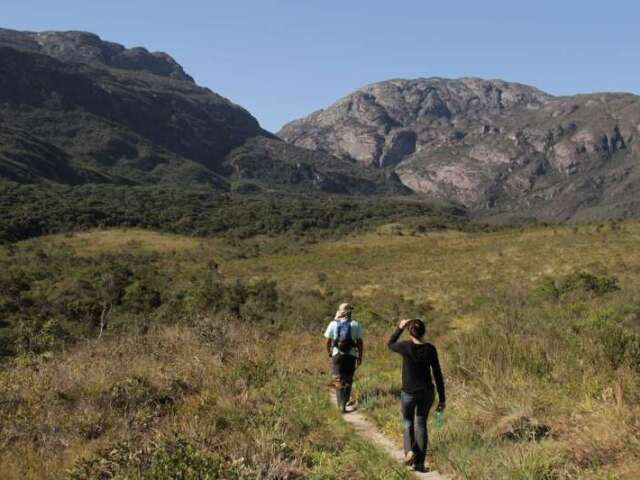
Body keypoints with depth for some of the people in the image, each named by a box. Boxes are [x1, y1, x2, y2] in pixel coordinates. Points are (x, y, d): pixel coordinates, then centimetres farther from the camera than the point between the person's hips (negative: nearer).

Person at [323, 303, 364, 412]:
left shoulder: (333, 324, -3)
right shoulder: (355, 325, -4)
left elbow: (328, 341, 2)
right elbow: (360, 343, -4)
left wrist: (329, 352, 20)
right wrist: (360, 358, 6)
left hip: (337, 355, 0)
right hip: (351, 355, 0)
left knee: (338, 380, 11)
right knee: (348, 380, 10)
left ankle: (340, 403, 6)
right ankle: (344, 404, 5)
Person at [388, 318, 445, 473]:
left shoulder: (406, 347, -12)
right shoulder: (430, 349, -8)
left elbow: (390, 344, 11)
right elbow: (437, 374, -4)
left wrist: (400, 328, 14)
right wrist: (442, 398, 2)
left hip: (408, 393, -1)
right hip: (427, 392, 1)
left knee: (408, 423, 21)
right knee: (421, 424, 17)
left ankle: (410, 450, -5)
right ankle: (419, 463, 13)